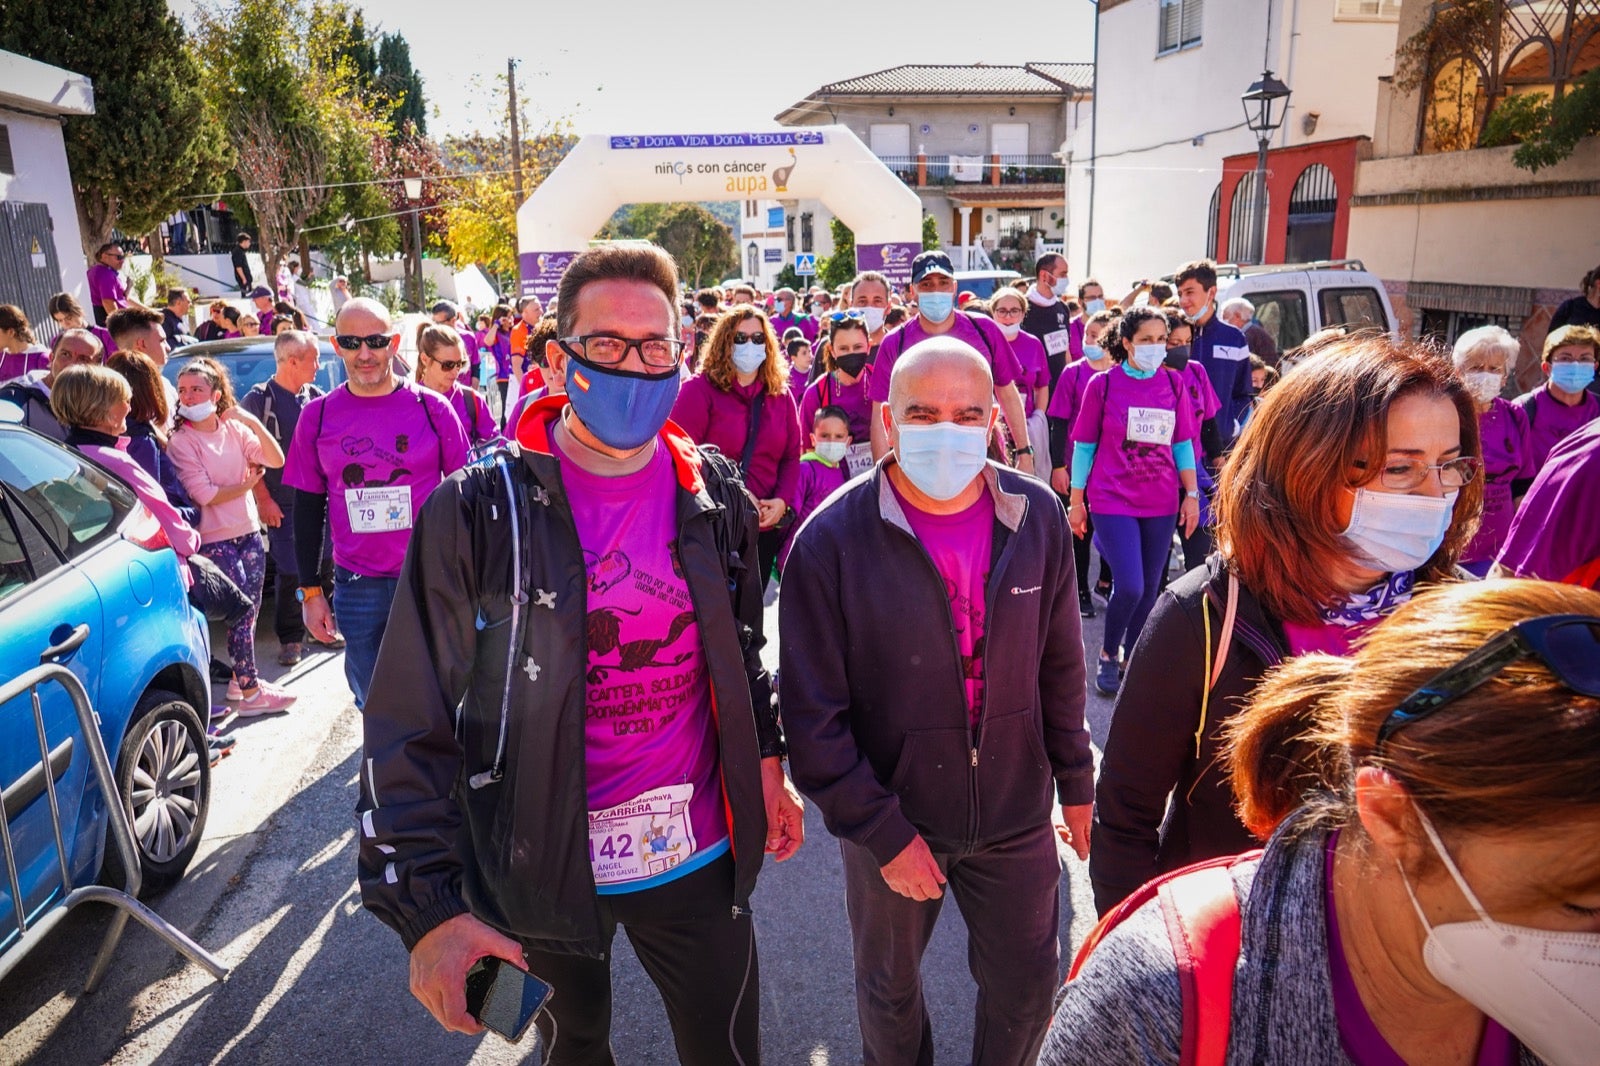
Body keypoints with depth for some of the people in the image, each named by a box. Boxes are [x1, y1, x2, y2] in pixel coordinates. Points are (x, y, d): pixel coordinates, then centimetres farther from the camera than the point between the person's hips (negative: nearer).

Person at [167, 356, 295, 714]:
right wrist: (247, 484, -5)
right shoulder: (181, 443, -10)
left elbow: (276, 460, -5)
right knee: (241, 612, -4)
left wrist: (254, 422, -14)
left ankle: (241, 678, 28)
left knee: (251, 609, 12)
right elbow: (204, 495, -15)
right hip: (215, 541, -5)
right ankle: (250, 693, 5)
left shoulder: (235, 429, 4)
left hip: (249, 532, 5)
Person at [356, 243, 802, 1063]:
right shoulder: (478, 510, -14)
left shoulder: (715, 495, -3)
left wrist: (767, 765, 12)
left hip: (697, 853, 2)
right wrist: (428, 902, -17)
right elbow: (411, 722, -14)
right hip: (542, 863, -1)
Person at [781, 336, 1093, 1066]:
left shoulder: (1037, 517, -7)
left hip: (1016, 816, 2)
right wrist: (882, 832, -15)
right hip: (893, 824, -2)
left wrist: (1077, 783, 8)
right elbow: (813, 718, -16)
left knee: (1027, 990, 19)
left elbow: (1060, 667, 4)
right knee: (889, 990, 22)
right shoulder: (832, 541, -19)